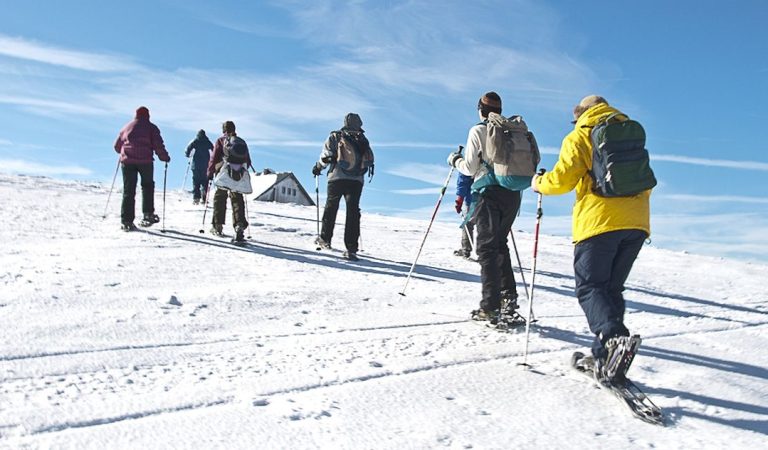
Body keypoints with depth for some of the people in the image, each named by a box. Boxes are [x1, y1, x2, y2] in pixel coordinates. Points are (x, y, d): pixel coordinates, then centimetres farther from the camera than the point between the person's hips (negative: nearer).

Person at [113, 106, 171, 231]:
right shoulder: (151, 127, 8)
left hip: (127, 161, 2)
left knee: (128, 190, 3)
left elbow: (117, 146, 22)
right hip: (145, 161, -2)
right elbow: (158, 146, -3)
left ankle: (127, 221, -2)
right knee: (147, 187, 16)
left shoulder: (126, 127, 17)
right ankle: (148, 214, 10)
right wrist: (165, 158, 9)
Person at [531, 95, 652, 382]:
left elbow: (562, 180, -6)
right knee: (612, 287, 12)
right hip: (636, 223, 6)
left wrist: (539, 184, 13)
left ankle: (614, 336, -27)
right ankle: (604, 356, 9)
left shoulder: (579, 137, 4)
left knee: (589, 286, -2)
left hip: (598, 222, -6)